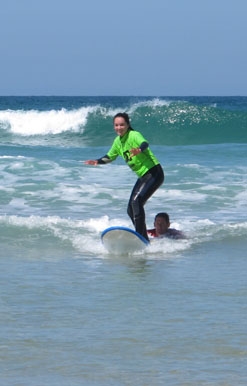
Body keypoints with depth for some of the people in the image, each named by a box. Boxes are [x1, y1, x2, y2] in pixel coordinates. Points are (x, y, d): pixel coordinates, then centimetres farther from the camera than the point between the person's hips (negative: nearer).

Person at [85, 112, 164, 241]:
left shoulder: (134, 135, -17)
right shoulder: (118, 141, 7)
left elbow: (145, 144, -39)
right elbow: (110, 157, 23)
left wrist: (139, 150, -62)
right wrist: (97, 161, 5)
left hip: (154, 173, -10)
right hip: (143, 176, 10)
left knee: (136, 201, -25)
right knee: (131, 210, 8)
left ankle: (141, 236, -25)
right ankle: (144, 239, 17)